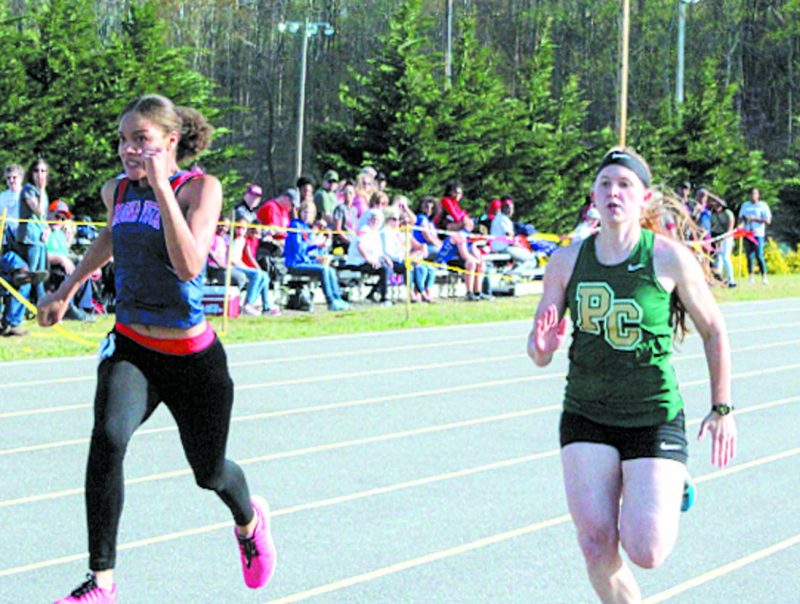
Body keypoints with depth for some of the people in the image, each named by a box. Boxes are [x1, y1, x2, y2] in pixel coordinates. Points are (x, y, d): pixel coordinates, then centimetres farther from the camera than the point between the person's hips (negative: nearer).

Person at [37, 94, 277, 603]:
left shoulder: (200, 188, -14)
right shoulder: (117, 191, 1)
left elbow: (189, 266, -30)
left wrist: (160, 186, -30)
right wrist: (67, 290, 29)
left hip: (192, 355, -3)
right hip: (130, 346, 3)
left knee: (209, 472, 15)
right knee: (108, 438, -27)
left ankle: (249, 520, 54)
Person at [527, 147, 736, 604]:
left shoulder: (669, 258, -9)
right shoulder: (567, 262, -1)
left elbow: (714, 329, 4)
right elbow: (540, 350, 2)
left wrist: (722, 408, 5)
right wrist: (542, 348, -22)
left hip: (655, 419, -3)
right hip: (585, 418, 3)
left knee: (646, 552, -11)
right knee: (596, 545, -8)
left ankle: (673, 490, 23)